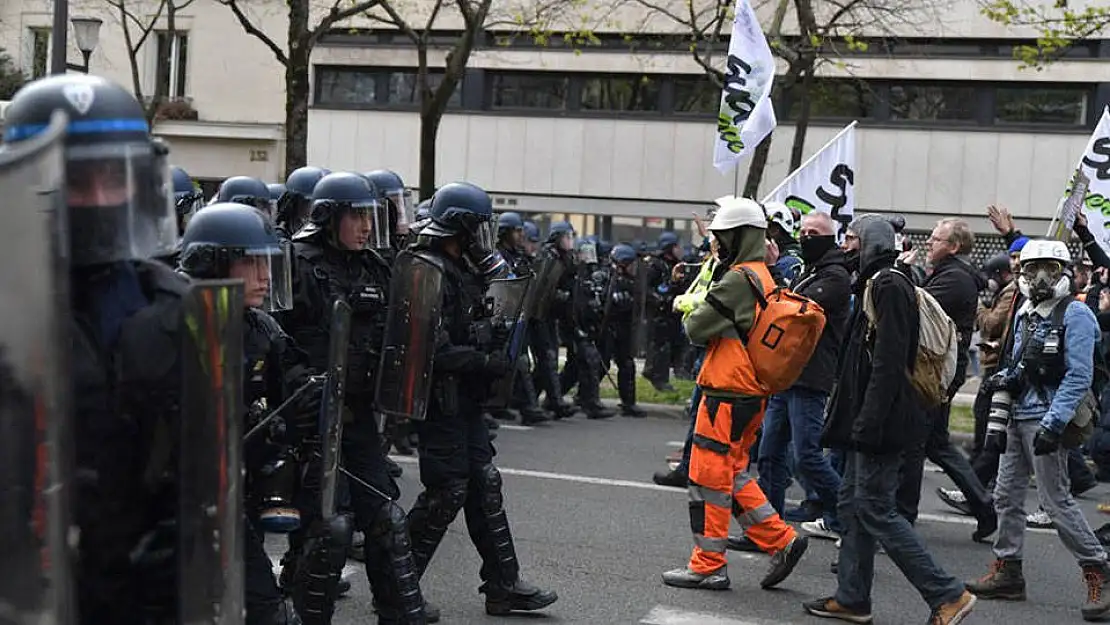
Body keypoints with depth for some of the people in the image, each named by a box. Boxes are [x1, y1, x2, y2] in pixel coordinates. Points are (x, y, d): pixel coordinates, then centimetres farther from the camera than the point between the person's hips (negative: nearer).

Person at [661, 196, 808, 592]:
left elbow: (697, 328, -16)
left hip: (728, 393, -10)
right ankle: (781, 541, 18)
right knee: (733, 474, 19)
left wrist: (691, 316, 6)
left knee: (710, 477, 0)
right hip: (752, 394, 10)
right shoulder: (764, 277, 14)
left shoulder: (738, 279, -17)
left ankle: (708, 565, 9)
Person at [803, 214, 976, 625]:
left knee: (874, 508, -8)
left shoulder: (888, 286, -14)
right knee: (852, 504, 13)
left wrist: (869, 419, -25)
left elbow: (889, 360, -22)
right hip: (869, 421, 10)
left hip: (882, 421, -10)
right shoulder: (875, 284, 17)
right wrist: (854, 416, 19)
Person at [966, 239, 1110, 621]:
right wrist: (997, 420, 12)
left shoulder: (1075, 314, -10)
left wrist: (1053, 424, -21)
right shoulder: (1024, 313, 15)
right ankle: (1007, 572, 19)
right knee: (1006, 496, 10)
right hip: (1018, 418, 8)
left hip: (1046, 420, -8)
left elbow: (1079, 376, -16)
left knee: (1056, 500, -7)